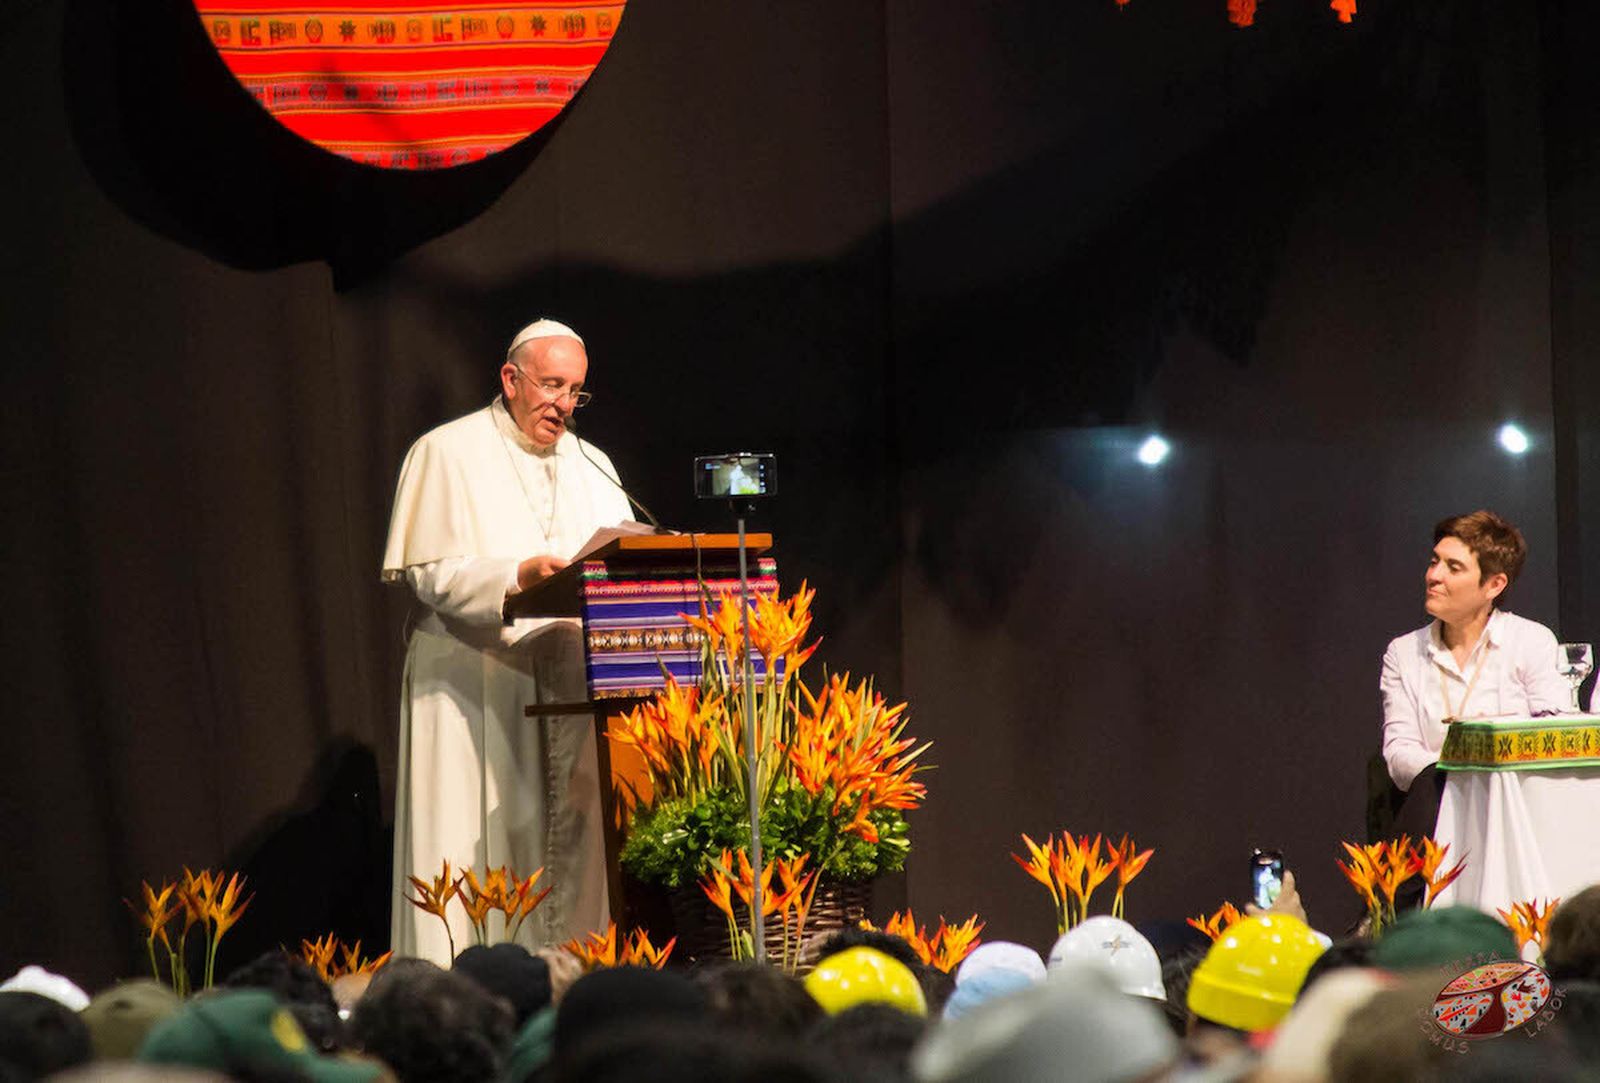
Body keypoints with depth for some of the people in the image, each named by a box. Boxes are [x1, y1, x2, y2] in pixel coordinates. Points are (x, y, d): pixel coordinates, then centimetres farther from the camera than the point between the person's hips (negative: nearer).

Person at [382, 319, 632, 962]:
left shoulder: (592, 467, 20)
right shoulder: (446, 453, 1)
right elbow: (427, 572, -8)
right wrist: (517, 577, -22)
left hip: (571, 683, 5)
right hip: (474, 686, -5)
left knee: (574, 850, -1)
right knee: (474, 855, -9)